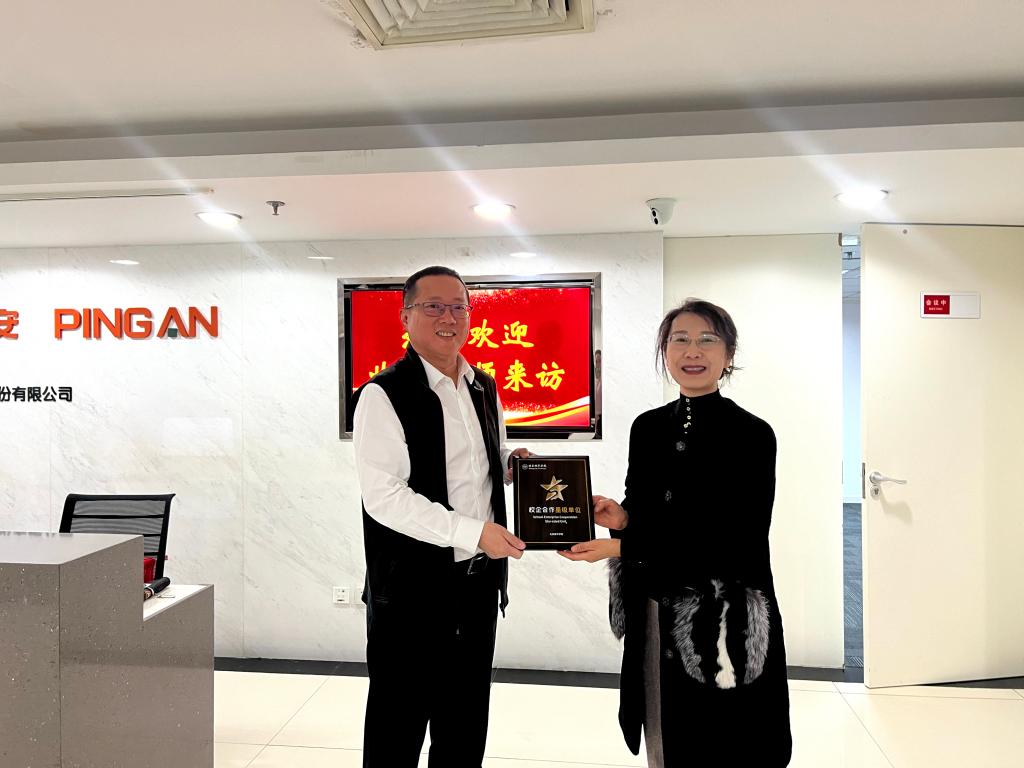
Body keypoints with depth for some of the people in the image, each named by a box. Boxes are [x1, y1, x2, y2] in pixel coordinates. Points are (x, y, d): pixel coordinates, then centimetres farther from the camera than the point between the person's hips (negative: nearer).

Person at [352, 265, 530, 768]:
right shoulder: (385, 395, -13)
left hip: (479, 579, 7)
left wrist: (512, 460, 0)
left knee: (466, 726, 20)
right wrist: (474, 532, -23)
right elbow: (383, 496, -20)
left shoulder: (485, 390, 9)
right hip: (412, 588, -6)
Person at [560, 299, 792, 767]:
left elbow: (737, 541, -16)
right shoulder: (648, 427, 5)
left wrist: (621, 545, -20)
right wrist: (621, 518, -10)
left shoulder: (752, 434, -12)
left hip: (723, 619, -5)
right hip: (656, 617, 5)